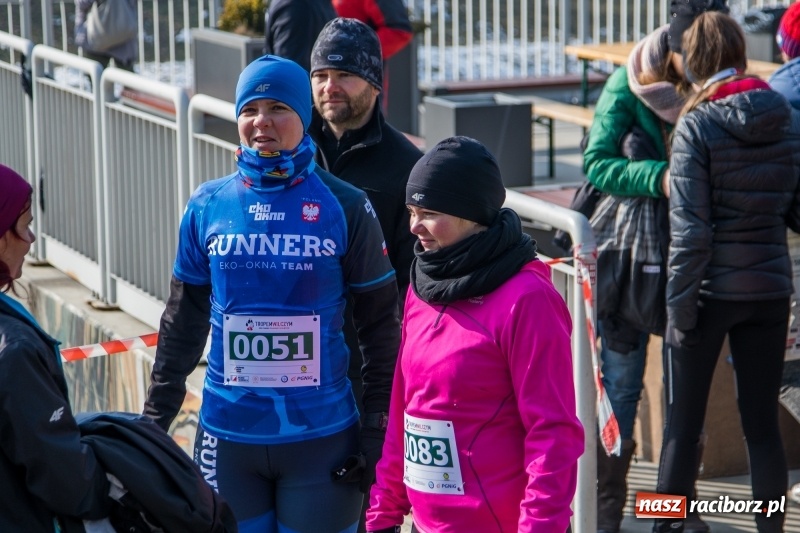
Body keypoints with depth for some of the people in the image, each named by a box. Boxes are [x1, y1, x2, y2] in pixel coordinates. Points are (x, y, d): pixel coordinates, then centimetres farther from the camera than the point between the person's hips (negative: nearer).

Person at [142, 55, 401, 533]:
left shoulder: (345, 208, -4)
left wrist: (379, 431, -3)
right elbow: (182, 326, 11)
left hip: (322, 436, -2)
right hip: (227, 435, 2)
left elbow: (382, 327, 0)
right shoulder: (208, 207, 2)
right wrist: (155, 418, 10)